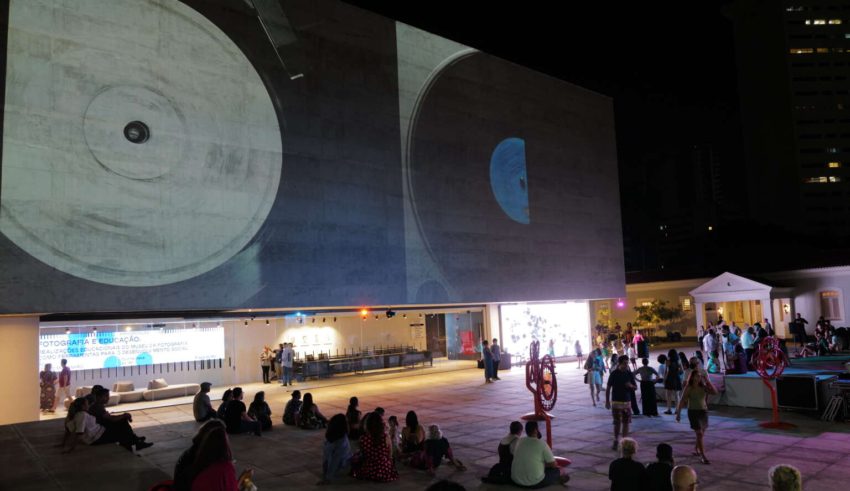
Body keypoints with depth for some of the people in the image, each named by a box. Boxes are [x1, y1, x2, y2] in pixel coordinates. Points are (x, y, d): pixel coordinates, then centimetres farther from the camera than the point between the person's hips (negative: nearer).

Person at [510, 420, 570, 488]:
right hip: (535, 483, -6)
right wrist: (545, 464, 17)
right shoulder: (542, 444, -13)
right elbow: (553, 465, -4)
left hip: (516, 481, 6)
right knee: (556, 470, 12)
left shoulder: (519, 441, 4)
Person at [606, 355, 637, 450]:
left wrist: (631, 386, -14)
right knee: (617, 423, 2)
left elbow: (635, 387, 10)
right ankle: (616, 441, 17)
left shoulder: (629, 374, 2)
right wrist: (607, 401, -6)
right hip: (616, 402, -3)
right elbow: (608, 388, -3)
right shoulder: (614, 374, -7)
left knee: (626, 422, 4)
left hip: (627, 401, 3)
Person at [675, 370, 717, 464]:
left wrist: (707, 381, -13)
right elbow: (682, 401, -7)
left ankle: (696, 450, 37)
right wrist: (678, 413, -9)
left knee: (701, 433, 15)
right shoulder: (689, 388, -9)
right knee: (699, 434, -10)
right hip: (693, 411, -5)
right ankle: (703, 456, -7)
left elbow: (715, 392, -12)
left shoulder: (703, 387, 2)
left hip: (704, 411, 5)